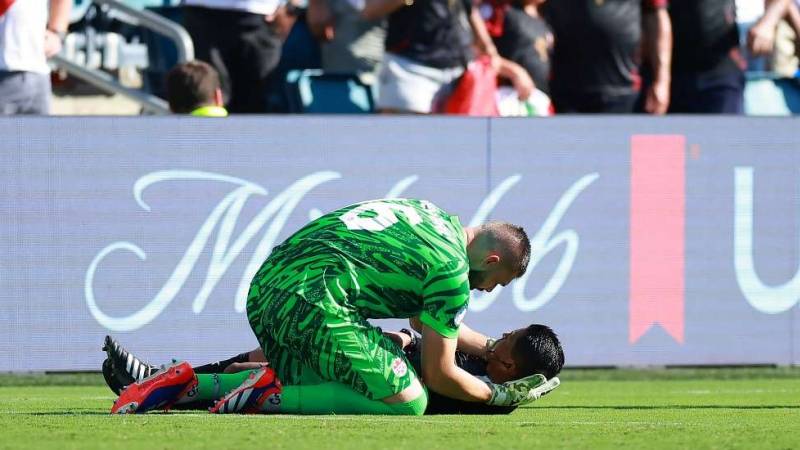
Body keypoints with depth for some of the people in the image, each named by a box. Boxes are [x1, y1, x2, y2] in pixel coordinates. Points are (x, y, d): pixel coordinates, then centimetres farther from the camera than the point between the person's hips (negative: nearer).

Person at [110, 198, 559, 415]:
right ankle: (270, 396, -14)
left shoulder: (433, 215, 25)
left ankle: (187, 382, 12)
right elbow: (439, 375, 2)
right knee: (408, 401, -7)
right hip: (315, 301, -9)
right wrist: (501, 394, 16)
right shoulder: (452, 268, -3)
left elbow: (431, 320, 40)